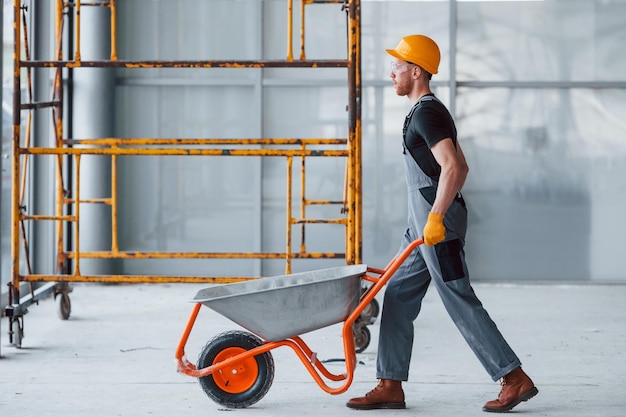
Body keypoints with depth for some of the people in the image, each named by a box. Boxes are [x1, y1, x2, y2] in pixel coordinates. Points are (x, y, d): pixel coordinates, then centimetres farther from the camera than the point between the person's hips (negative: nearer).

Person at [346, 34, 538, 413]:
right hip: (424, 222, 11)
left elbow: (453, 167, -27)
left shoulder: (426, 113, -14)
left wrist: (436, 216, -28)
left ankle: (516, 379, -2)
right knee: (398, 296, 9)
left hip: (436, 222, -11)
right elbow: (462, 166, 26)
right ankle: (390, 386, 10)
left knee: (460, 302, -7)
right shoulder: (432, 111, 19)